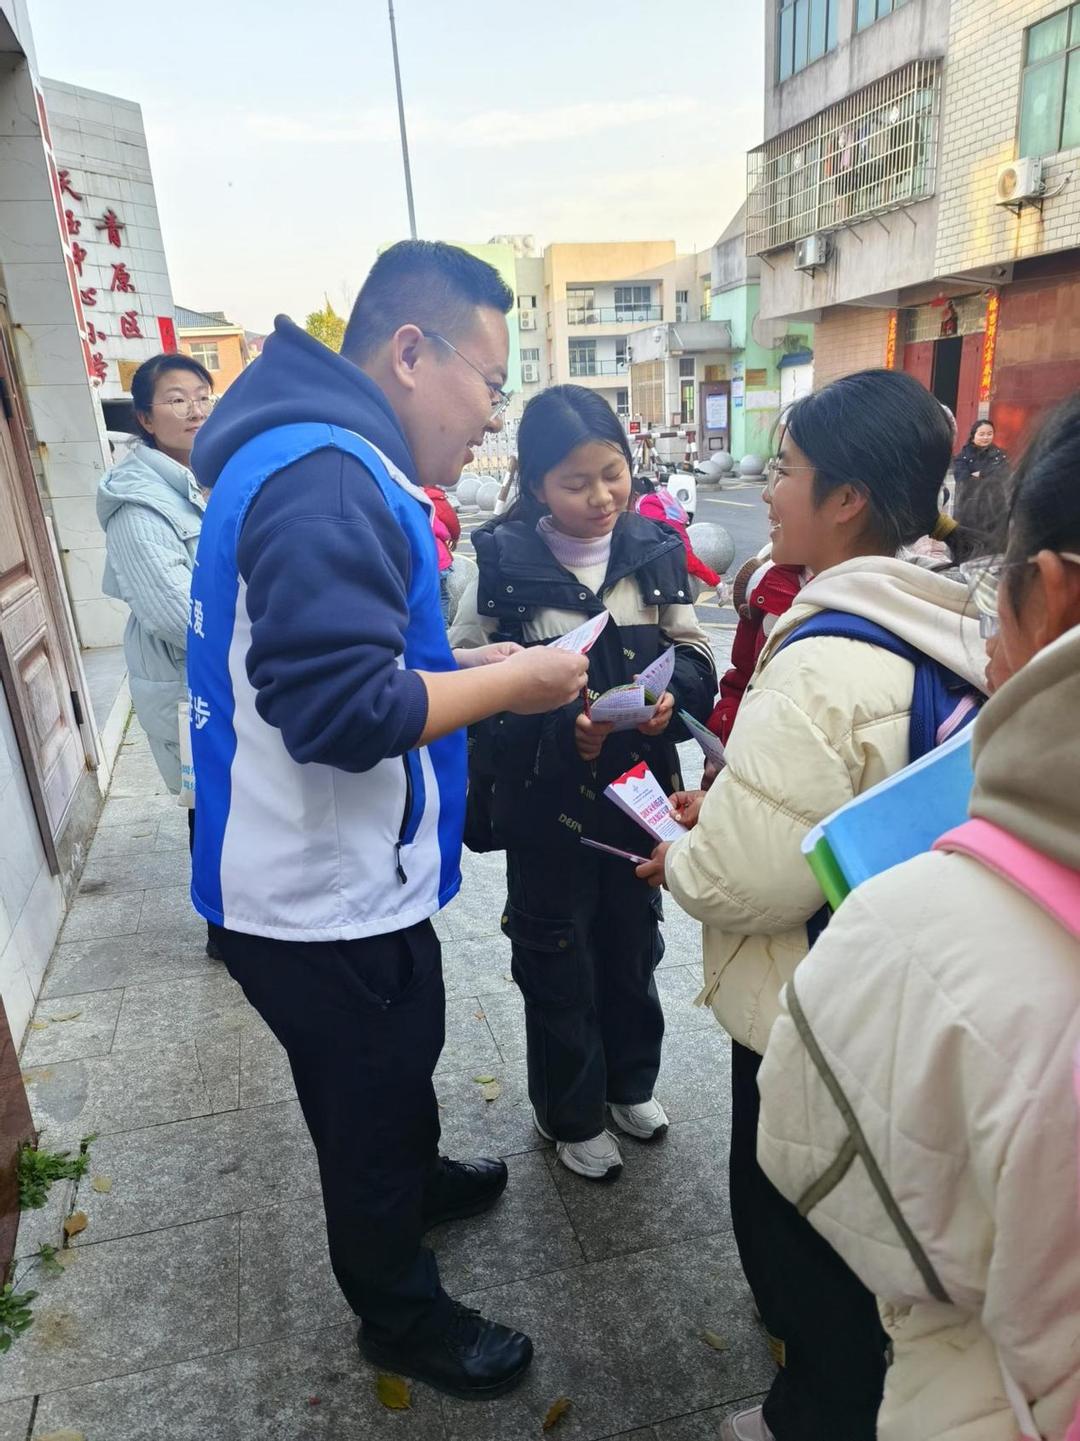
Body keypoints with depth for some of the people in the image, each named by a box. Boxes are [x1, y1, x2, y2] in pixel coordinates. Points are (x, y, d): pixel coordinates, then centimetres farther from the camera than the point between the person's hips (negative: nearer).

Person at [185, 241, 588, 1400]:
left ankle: (416, 1182, 58)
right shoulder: (327, 479, -25)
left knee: (395, 1073, 31)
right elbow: (338, 711, -32)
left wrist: (468, 666, 4)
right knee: (370, 1107, 15)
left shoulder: (321, 459, 9)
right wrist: (511, 683, -20)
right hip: (327, 901, -10)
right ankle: (400, 1316, 40)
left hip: (342, 879, 10)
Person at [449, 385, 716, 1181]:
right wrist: (561, 730, -24)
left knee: (633, 943, 21)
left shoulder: (655, 551, -3)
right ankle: (572, 1113, 36)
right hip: (547, 797, -3)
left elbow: (694, 654, 4)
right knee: (557, 958, 13)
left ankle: (630, 1082, 46)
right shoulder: (503, 564, -13)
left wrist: (672, 696, -18)